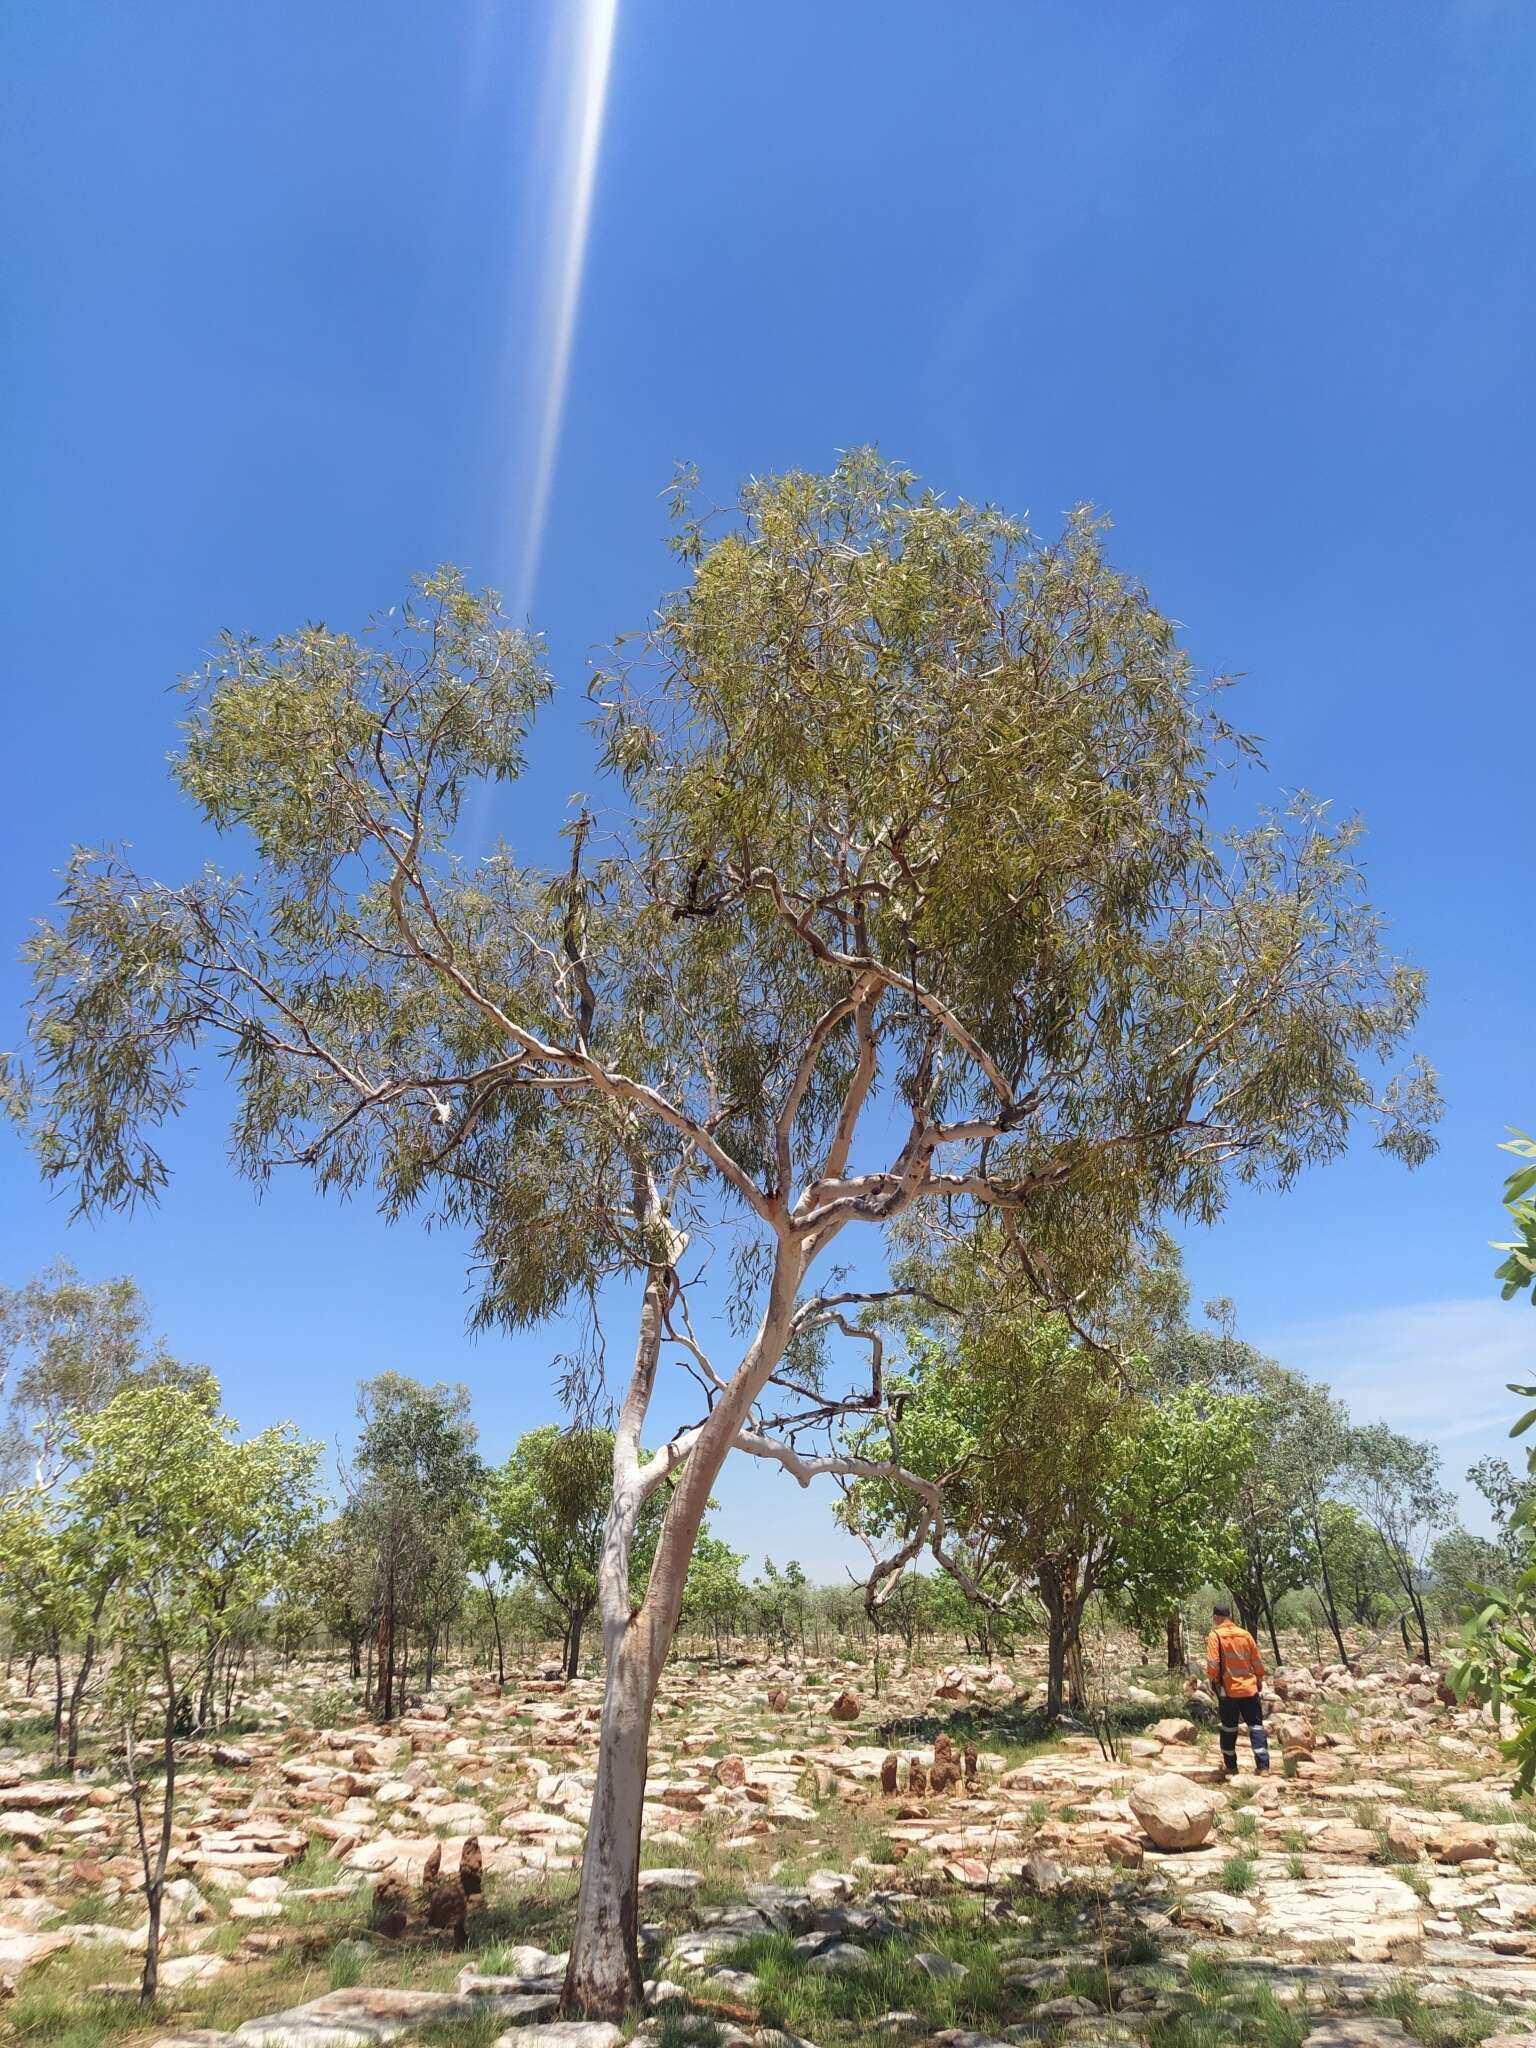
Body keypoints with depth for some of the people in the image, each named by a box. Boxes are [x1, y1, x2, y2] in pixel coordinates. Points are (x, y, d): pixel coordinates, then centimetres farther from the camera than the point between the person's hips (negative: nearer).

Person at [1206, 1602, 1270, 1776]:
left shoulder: (1215, 1635, -7)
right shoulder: (1245, 1634, 4)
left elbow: (1213, 1664, -15)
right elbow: (1258, 1662, 8)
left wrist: (1213, 1681, 2)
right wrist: (1259, 1682, 20)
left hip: (1228, 1690, -2)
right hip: (1250, 1689, 2)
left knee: (1229, 1729, 10)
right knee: (1256, 1726, 8)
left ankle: (1231, 1766, 16)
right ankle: (1263, 1765, 0)